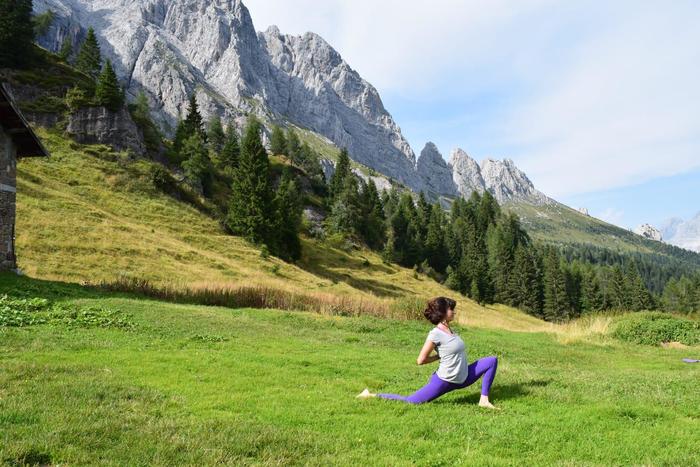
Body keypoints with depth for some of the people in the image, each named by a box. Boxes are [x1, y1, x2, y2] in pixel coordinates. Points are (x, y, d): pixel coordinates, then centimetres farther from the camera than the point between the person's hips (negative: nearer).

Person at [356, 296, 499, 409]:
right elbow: (421, 360, -19)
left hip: (463, 379, 8)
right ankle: (372, 395, 9)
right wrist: (440, 356, -9)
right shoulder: (436, 334, -19)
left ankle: (484, 400, 5)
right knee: (409, 401, -6)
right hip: (444, 381, -8)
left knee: (492, 360, 5)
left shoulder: (451, 331, 6)